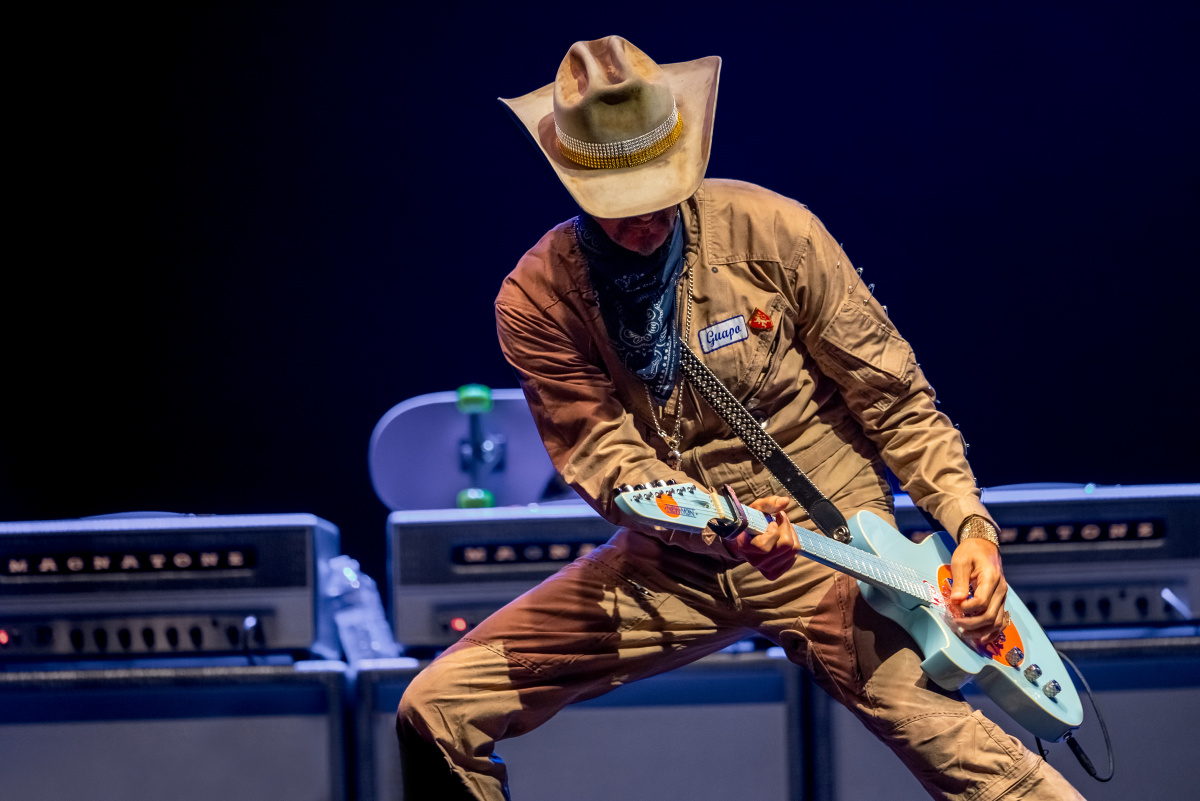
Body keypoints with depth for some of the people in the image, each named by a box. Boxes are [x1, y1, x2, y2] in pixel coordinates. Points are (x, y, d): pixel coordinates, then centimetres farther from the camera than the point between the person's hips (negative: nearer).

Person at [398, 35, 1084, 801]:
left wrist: (971, 526, -12)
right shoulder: (538, 300, -6)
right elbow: (604, 457, -12)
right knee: (437, 709, -6)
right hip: (668, 563, 3)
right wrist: (722, 529, -31)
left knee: (944, 737, -24)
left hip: (827, 537, -2)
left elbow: (890, 394, -2)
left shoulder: (769, 230, -9)